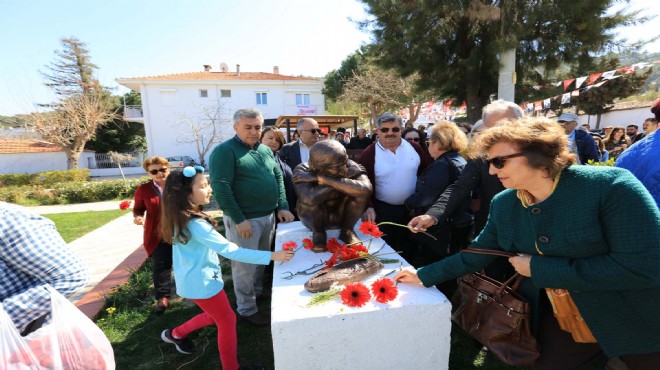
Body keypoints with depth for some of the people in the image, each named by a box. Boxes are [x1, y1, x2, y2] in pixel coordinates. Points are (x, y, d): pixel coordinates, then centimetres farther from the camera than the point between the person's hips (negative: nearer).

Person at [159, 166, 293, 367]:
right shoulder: (195, 224, -30)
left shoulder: (182, 218, -1)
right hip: (202, 282, -9)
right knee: (227, 321, 8)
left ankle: (175, 334, 44)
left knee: (214, 316, 28)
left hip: (193, 280, 9)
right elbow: (230, 250, -34)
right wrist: (271, 256, -35)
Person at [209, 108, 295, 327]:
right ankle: (247, 309, 23)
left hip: (268, 216, 7)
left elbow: (278, 177, 13)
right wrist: (239, 219, -20)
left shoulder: (265, 150, 9)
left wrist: (282, 207, 4)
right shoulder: (224, 151, -12)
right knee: (245, 265, 5)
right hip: (244, 219, -7)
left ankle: (258, 292, 43)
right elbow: (220, 187, -18)